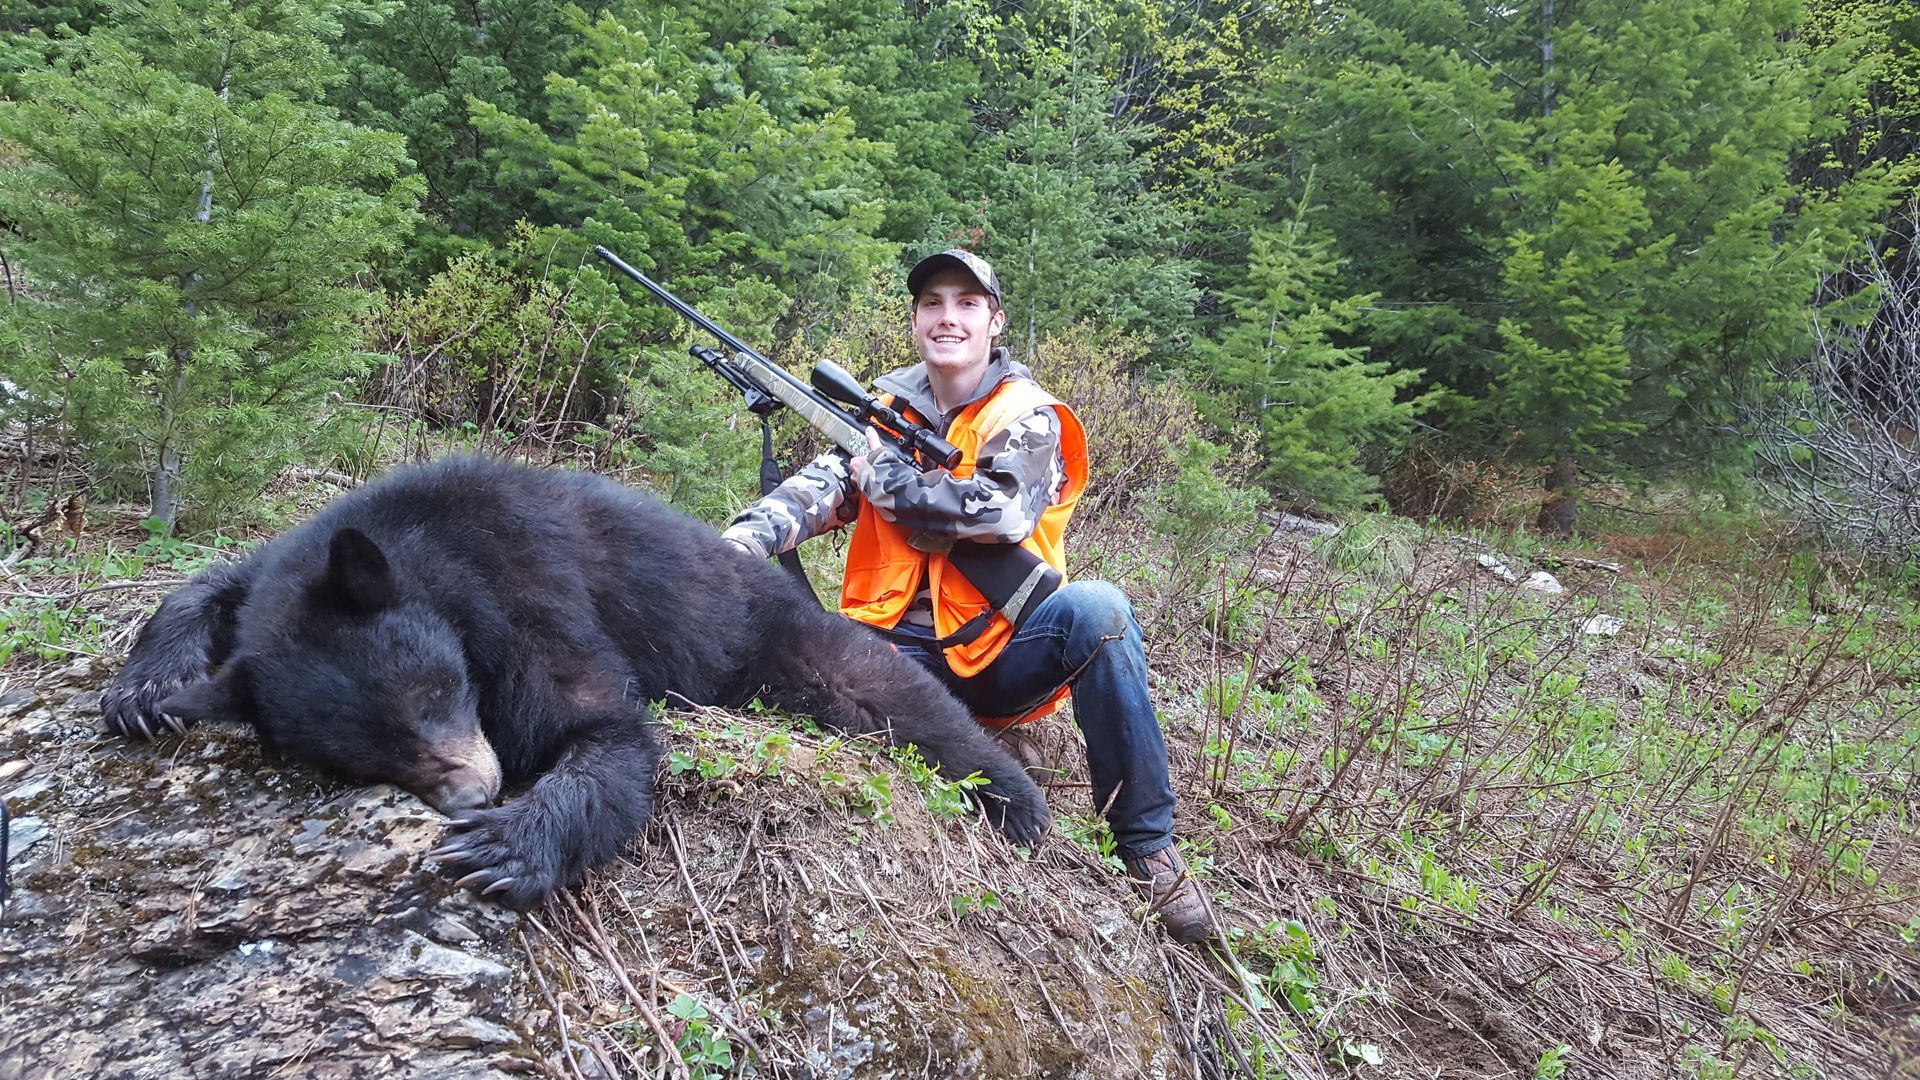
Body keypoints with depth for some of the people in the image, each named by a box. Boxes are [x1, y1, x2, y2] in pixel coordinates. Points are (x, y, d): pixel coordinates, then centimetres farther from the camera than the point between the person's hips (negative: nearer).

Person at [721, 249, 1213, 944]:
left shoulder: (1027, 415, -1)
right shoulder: (890, 409, 11)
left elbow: (1003, 510, -20)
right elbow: (824, 485, -4)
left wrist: (886, 479, -9)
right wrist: (748, 536, -24)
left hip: (999, 652, -1)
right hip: (900, 651, 2)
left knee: (1095, 609, -33)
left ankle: (1146, 847, -22)